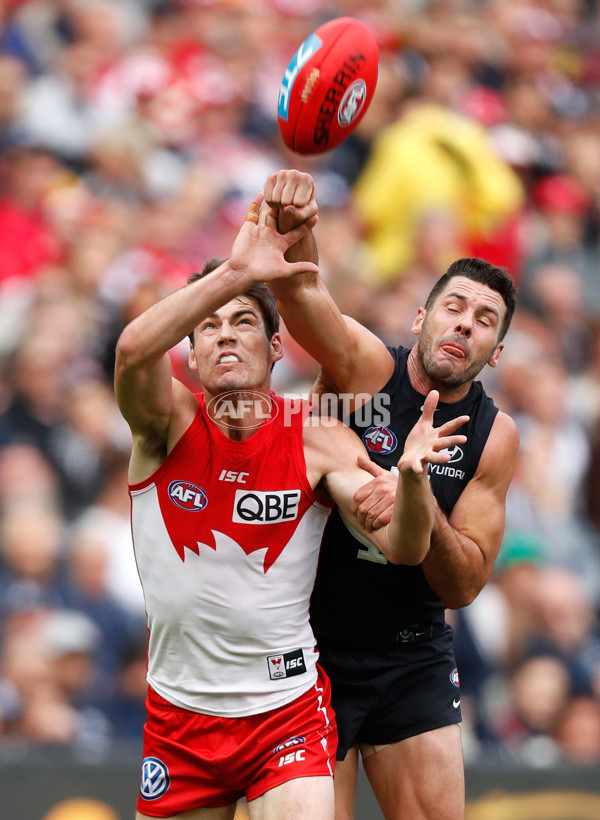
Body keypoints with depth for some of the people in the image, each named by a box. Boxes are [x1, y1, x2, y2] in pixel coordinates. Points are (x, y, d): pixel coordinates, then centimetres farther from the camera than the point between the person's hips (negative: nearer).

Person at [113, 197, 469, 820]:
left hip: (287, 712, -1)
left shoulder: (319, 441, -5)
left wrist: (411, 476, -36)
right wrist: (235, 272, -38)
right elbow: (134, 350, -29)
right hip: (178, 715, 1)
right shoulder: (170, 423, -7)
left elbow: (403, 549, -14)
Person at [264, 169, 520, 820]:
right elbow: (303, 296, -32)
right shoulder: (364, 364, -10)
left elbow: (463, 585, -5)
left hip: (413, 661, 3)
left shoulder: (494, 436, -2)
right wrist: (291, 229, -55)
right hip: (314, 645, -3)